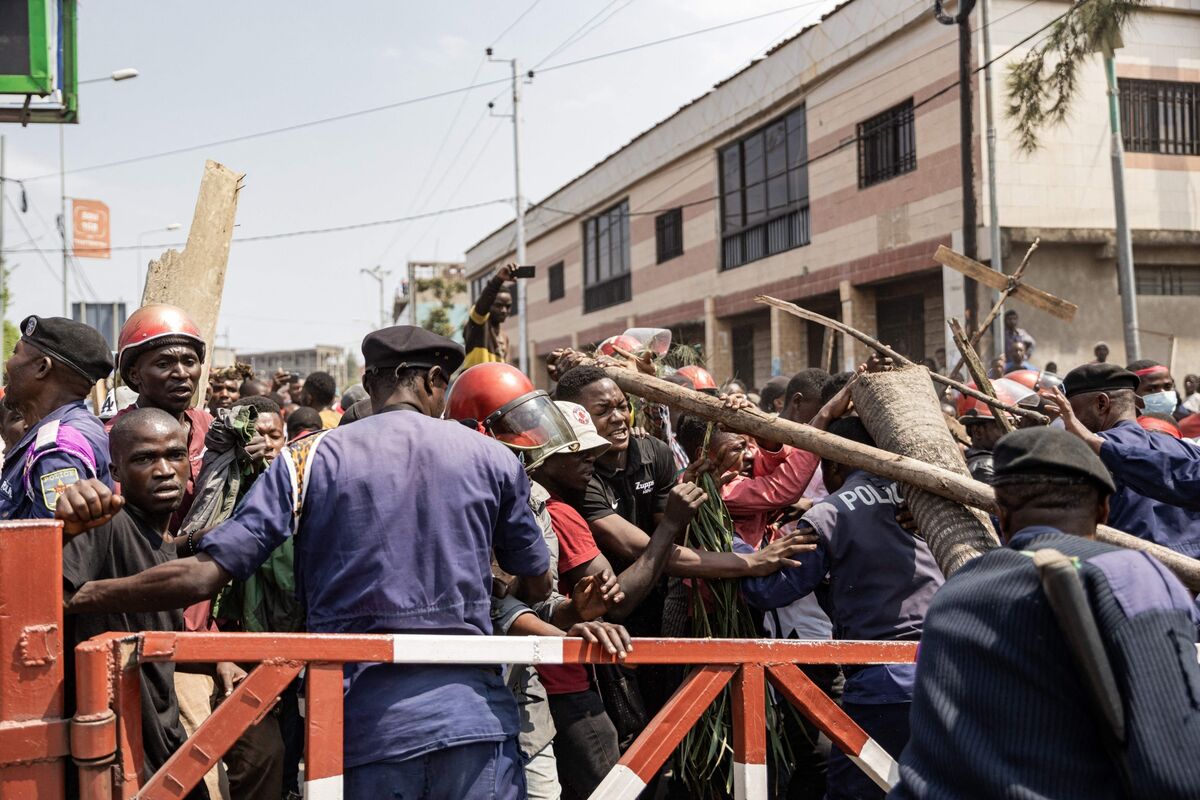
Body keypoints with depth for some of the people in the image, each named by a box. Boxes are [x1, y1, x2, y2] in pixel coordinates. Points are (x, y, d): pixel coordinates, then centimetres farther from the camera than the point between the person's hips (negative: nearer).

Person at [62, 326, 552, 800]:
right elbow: (537, 586, 12)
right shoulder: (492, 458, 1)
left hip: (365, 723, 0)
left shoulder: (310, 459, -1)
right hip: (473, 716, 0)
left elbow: (204, 575, -7)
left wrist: (90, 593, 8)